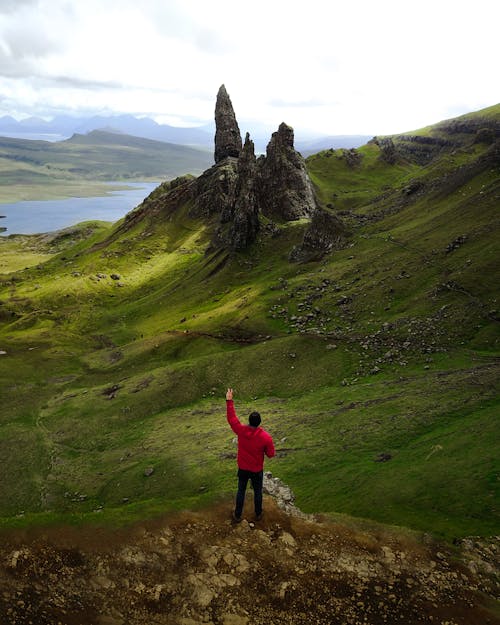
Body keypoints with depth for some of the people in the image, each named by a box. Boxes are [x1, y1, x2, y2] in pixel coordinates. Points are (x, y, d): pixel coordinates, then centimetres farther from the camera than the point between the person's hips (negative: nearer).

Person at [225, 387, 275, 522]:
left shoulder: (241, 431, -23)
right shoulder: (266, 437, -26)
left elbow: (231, 418, -10)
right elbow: (270, 454, -14)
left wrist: (229, 401, -4)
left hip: (243, 468, 1)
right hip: (257, 470, -1)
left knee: (241, 491, 22)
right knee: (257, 492, 23)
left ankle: (237, 515, 38)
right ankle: (258, 514, 43)